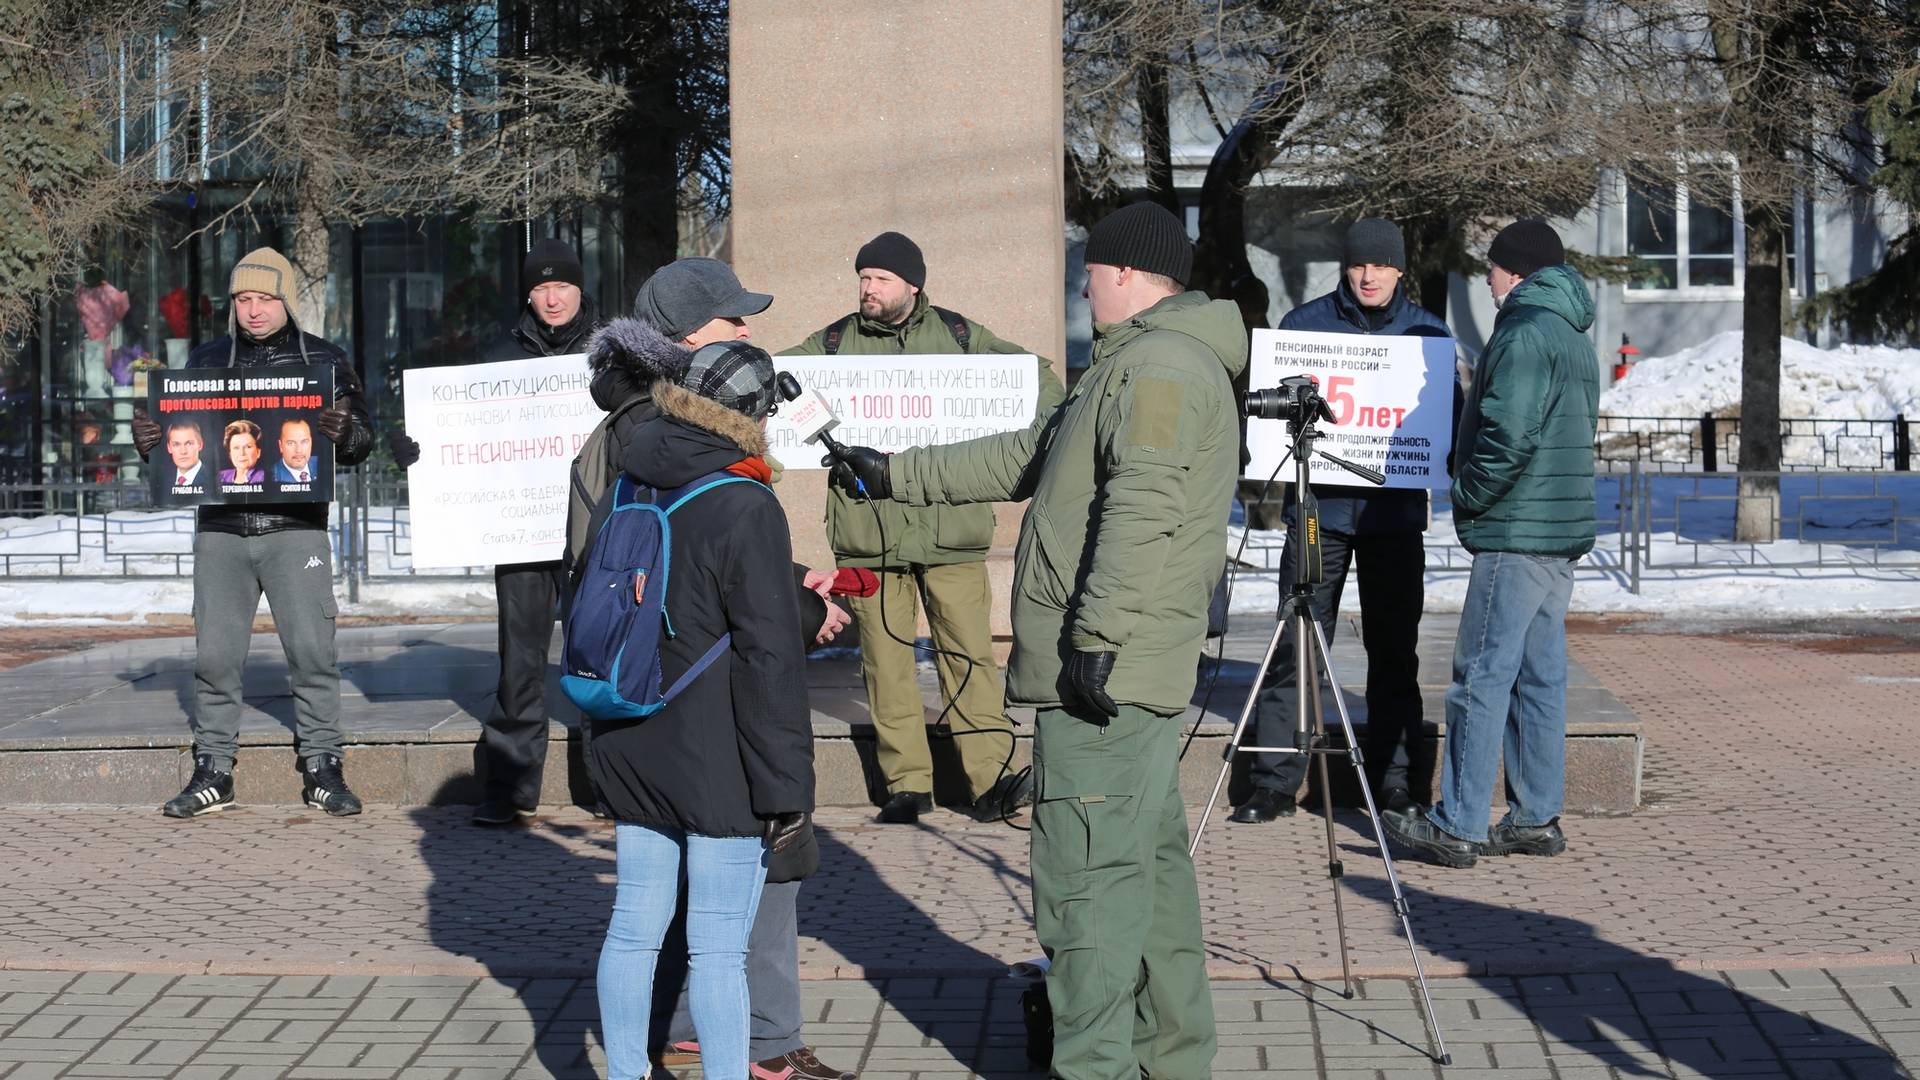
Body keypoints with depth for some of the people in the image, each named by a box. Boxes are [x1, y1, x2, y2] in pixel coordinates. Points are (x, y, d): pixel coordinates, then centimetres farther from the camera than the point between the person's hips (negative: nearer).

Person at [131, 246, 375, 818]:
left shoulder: (325, 359, 8)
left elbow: (362, 439, 5)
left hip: (295, 528, -2)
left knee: (312, 649, -7)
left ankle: (321, 767, 4)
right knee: (214, 654, 3)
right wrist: (148, 440, -5)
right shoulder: (206, 361, 14)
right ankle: (212, 771, 12)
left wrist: (344, 433, -18)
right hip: (221, 529, 2)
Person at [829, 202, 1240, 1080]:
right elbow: (1026, 458, 30)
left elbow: (1143, 508, -23)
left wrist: (1099, 633, -26)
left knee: (1087, 878, -9)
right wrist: (898, 475, 31)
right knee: (1148, 862, 15)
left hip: (1102, 673, -11)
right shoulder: (1141, 365, 24)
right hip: (1135, 675, 11)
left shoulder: (1161, 365, -11)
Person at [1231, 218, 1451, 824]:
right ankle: (1275, 781, 0)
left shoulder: (1427, 333, 8)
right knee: (1296, 646, -4)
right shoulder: (1306, 323, 5)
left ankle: (1396, 780, 15)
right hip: (1319, 509, -1)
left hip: (1395, 513, 1)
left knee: (1394, 653, 7)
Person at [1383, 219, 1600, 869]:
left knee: (1481, 678, -7)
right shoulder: (1575, 339, 18)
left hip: (1515, 533, -10)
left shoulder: (1525, 332, -12)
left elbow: (1509, 433, -22)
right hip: (1563, 533, 10)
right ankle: (1536, 818, 16)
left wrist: (1469, 496, -8)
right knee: (1539, 676, 12)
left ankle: (1458, 827, -6)